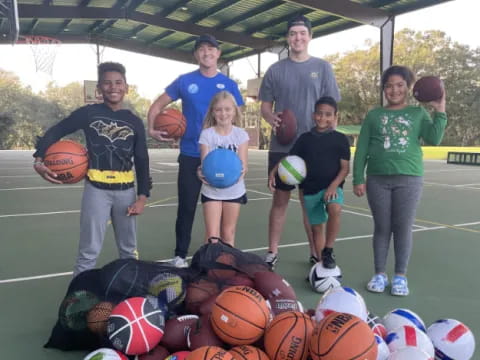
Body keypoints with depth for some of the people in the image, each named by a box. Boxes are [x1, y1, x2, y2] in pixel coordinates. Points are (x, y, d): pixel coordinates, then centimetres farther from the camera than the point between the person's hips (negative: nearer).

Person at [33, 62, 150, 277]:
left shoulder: (135, 122, 4)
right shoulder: (88, 113, -2)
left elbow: (142, 161, 6)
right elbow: (55, 132, 2)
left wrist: (142, 196, -2)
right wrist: (38, 160, -15)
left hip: (125, 190, 3)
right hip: (96, 189, -2)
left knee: (129, 250, 15)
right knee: (88, 252, 0)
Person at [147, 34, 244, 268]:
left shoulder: (229, 85, 4)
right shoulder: (184, 81, 2)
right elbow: (158, 105, 7)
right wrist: (151, 129, -9)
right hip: (190, 155, -1)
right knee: (186, 207, 2)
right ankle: (180, 255, 15)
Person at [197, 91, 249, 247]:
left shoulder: (241, 134, -4)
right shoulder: (206, 134, -7)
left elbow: (242, 163, -10)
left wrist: (241, 171, -34)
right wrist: (202, 172, -37)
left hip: (234, 190, 1)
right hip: (211, 190, -1)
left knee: (228, 234, 12)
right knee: (212, 235, -4)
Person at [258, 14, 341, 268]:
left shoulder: (322, 68, 5)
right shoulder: (275, 70, 7)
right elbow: (265, 106, 9)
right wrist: (271, 118, -13)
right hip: (281, 147, 1)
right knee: (280, 198, 6)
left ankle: (315, 253, 20)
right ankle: (272, 252, 15)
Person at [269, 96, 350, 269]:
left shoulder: (340, 139, -2)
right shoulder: (305, 138, 4)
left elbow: (345, 167, -4)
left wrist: (334, 185, -17)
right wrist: (273, 172, -9)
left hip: (332, 187, -3)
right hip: (310, 189, 3)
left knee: (335, 209, -33)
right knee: (316, 227, 10)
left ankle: (328, 251, -15)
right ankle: (322, 262, 27)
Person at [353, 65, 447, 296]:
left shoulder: (418, 113, 9)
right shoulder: (374, 115, 9)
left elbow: (434, 139, -1)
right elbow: (361, 150, 6)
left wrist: (440, 112, -5)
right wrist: (358, 179, 0)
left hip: (409, 179, 0)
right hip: (378, 179, 1)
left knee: (403, 228, 3)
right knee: (382, 228, 6)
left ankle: (401, 276, 16)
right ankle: (380, 274, 18)